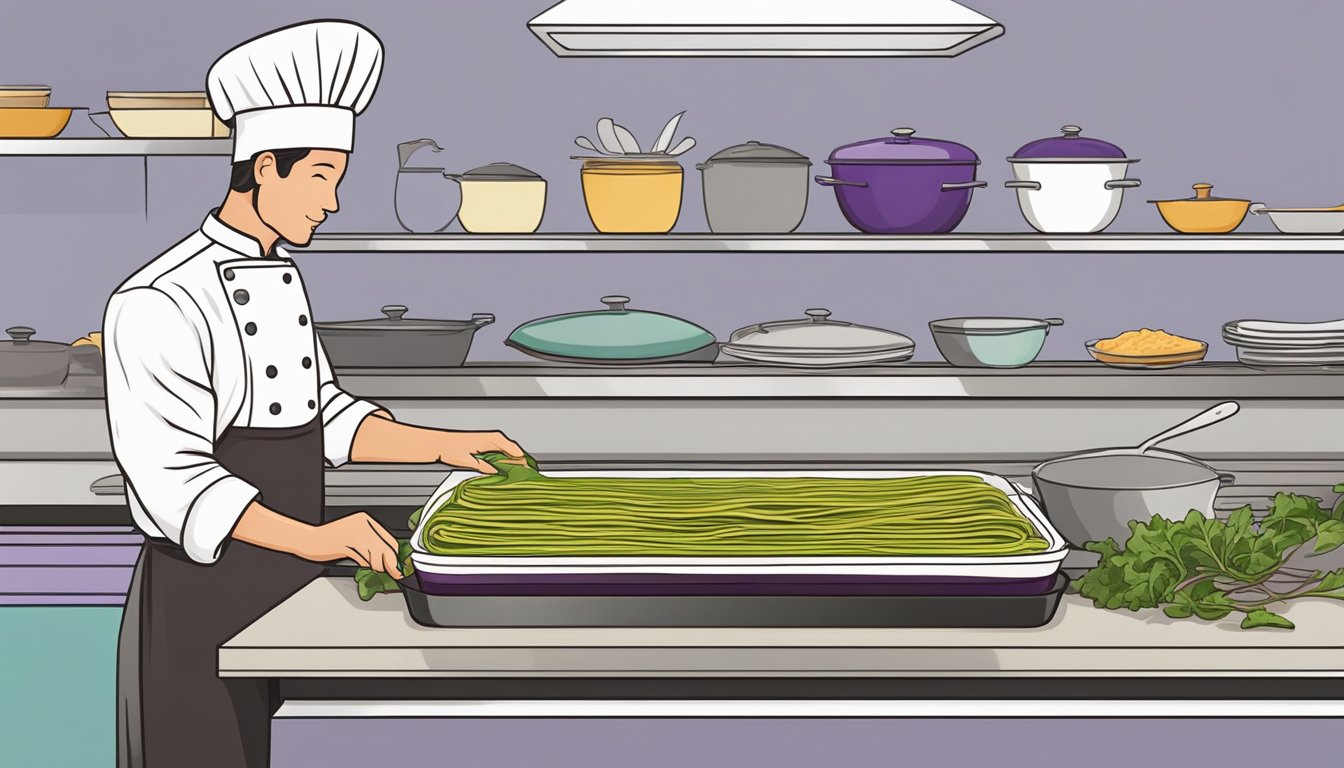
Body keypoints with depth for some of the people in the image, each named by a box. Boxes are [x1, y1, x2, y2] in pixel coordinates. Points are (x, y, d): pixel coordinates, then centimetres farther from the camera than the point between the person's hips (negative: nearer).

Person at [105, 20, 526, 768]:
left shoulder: (279, 278, 9)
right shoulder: (159, 304, -19)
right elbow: (172, 474, -25)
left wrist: (443, 445, 3)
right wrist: (311, 539, -35)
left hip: (288, 586, 8)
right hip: (203, 594, -8)